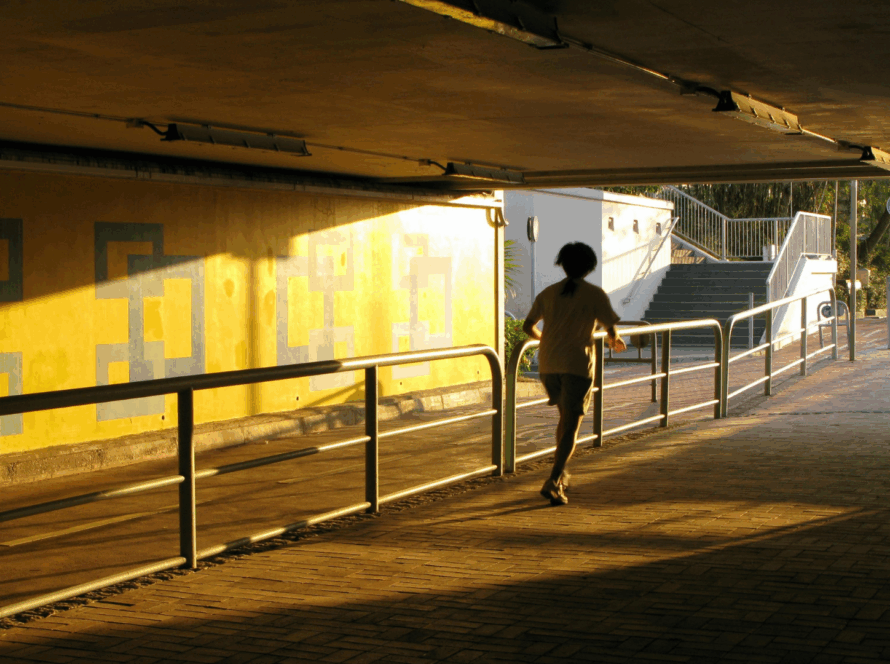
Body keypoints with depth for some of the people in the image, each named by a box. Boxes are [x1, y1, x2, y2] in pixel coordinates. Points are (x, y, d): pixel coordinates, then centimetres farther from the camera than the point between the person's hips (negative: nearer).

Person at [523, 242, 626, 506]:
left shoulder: (548, 293, 9)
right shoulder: (595, 294, -1)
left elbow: (528, 326, 11)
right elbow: (610, 327, -3)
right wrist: (615, 341, 20)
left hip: (548, 364, 5)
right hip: (577, 365, -5)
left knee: (565, 417, 24)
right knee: (571, 425, -2)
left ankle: (560, 474, 29)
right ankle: (553, 482, -15)